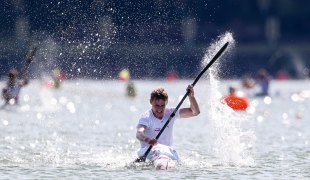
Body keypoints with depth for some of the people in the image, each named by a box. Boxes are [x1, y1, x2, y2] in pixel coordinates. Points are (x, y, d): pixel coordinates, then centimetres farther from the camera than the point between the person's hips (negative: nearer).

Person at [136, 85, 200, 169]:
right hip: (149, 150, -7)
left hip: (167, 151, 7)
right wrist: (148, 140, -55)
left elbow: (195, 112, 1)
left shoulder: (170, 113, 3)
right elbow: (139, 133, -32)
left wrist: (191, 97, -17)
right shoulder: (146, 117, -12)